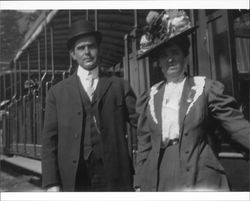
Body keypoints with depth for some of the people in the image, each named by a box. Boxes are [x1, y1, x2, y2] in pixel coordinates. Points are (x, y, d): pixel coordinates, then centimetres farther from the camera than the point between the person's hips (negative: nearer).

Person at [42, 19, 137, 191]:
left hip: (114, 177, 0)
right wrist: (52, 183, -3)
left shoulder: (120, 86, 8)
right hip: (73, 179, 0)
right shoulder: (58, 92, 8)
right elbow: (50, 140, 5)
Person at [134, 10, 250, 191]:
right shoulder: (150, 97, 8)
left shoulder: (206, 88, -2)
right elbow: (144, 144, 10)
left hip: (200, 179, -3)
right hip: (158, 180, 3)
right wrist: (139, 183, 8)